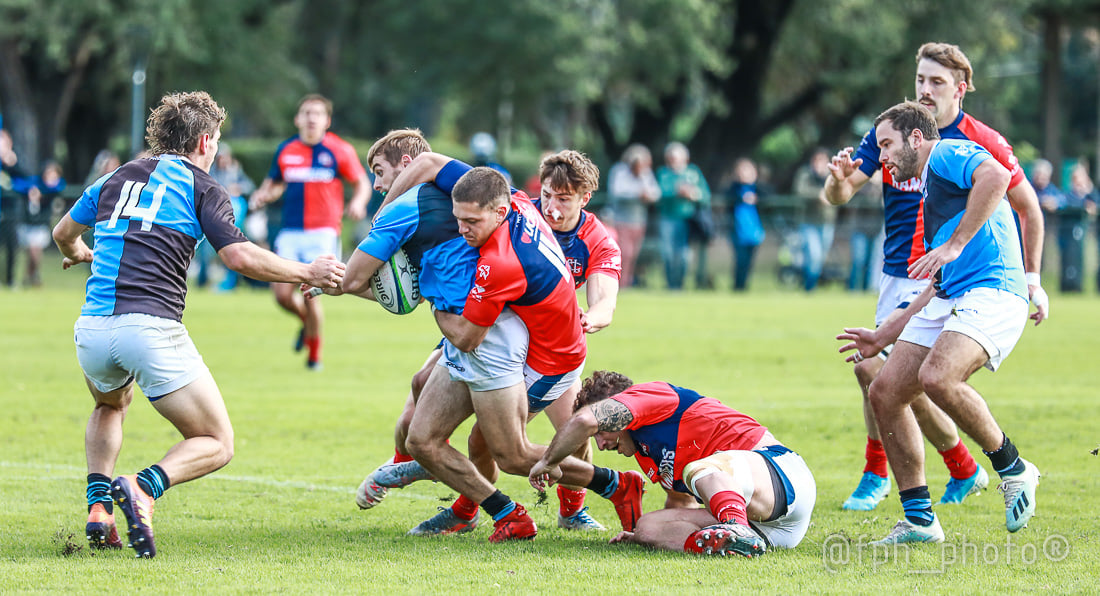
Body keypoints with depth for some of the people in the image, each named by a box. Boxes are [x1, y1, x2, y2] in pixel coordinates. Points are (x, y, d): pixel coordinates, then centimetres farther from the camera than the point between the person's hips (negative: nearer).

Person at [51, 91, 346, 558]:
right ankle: (144, 488, -23)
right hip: (152, 327, -5)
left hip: (92, 328, 5)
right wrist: (306, 273, 4)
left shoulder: (116, 179, 20)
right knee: (216, 444, 6)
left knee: (110, 407, 38)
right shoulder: (200, 187, 4)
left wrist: (79, 255, 57)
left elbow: (64, 233, 33)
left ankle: (98, 504, 14)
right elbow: (240, 257, -8)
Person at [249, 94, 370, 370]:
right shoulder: (285, 150, 8)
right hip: (290, 232, 3)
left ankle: (315, 353, 12)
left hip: (323, 232, -3)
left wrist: (358, 202, -15)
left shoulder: (339, 150, -1)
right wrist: (263, 195, 0)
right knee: (282, 294, -7)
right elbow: (275, 184, 22)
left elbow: (362, 183, 6)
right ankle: (307, 321, 29)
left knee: (310, 295, -11)